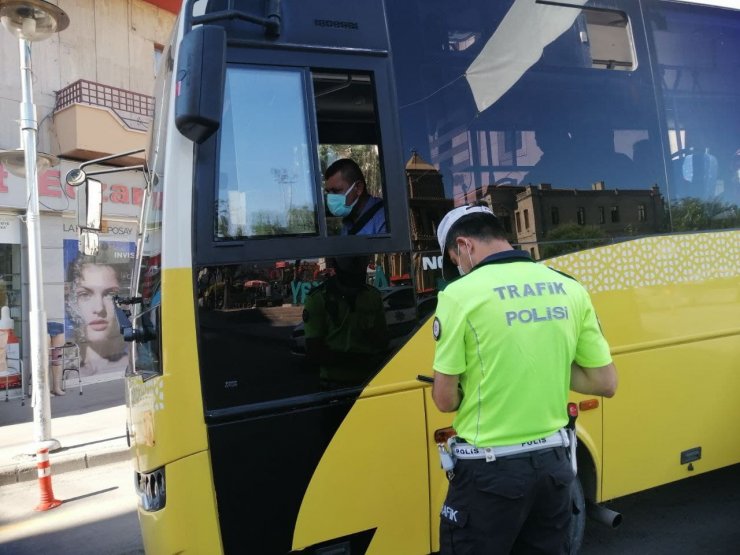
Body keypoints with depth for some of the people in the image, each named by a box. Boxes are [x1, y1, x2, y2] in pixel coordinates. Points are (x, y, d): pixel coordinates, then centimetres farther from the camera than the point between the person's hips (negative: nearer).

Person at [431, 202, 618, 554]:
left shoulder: (461, 294, -13)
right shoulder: (570, 288, 2)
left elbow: (445, 400, -9)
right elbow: (605, 383, 6)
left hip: (491, 471, -5)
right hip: (554, 463, 6)